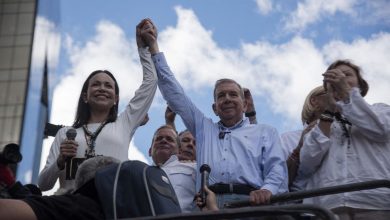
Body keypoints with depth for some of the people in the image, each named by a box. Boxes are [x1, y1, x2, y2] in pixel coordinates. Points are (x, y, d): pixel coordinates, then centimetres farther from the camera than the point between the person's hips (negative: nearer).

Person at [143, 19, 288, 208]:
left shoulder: (265, 132, 23)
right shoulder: (203, 128, 30)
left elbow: (277, 167, 9)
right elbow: (174, 94, 30)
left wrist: (267, 190, -15)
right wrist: (154, 48, 31)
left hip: (250, 206, -2)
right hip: (209, 207, 3)